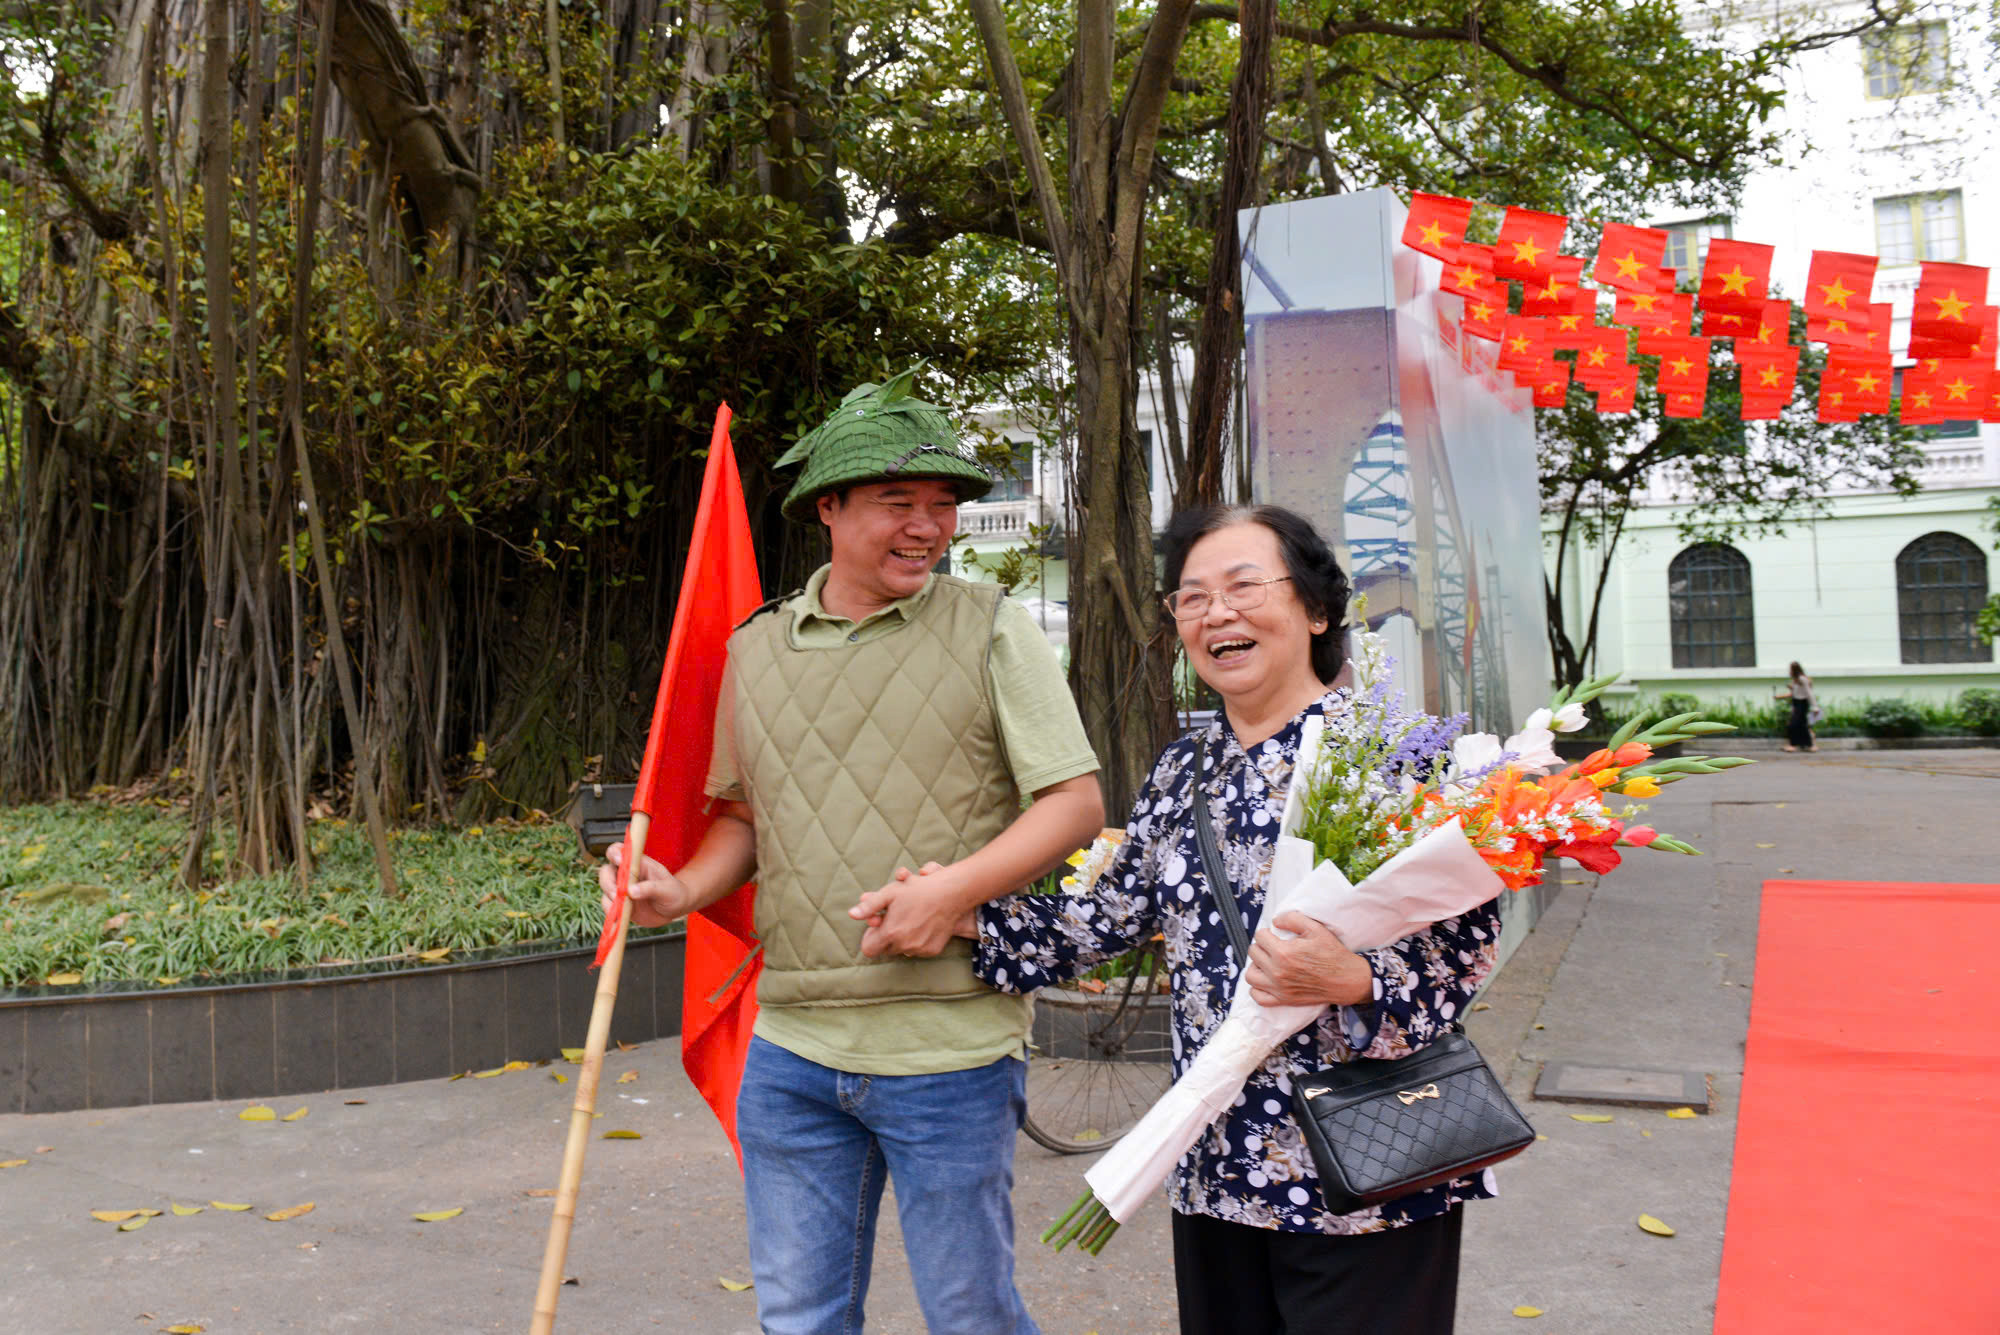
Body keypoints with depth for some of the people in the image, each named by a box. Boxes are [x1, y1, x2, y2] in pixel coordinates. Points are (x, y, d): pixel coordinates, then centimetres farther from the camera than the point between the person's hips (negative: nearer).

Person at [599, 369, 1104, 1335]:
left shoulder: (990, 629, -3)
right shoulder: (756, 648, 9)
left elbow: (1077, 802, -6)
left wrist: (960, 885, -20)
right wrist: (684, 889, 0)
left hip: (949, 1048, -3)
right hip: (790, 1050, 4)